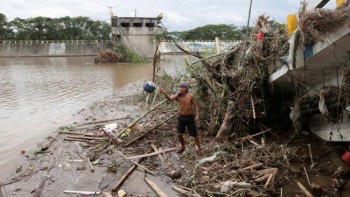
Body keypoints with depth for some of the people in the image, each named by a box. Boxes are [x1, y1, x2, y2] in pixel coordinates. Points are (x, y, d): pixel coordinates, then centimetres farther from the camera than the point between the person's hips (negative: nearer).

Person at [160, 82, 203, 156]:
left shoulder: (190, 96, -12)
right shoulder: (177, 96, -10)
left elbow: (196, 106, -4)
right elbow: (170, 98, -31)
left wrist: (197, 115, -14)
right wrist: (164, 92, -50)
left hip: (190, 118, -2)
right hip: (181, 117, 2)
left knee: (194, 135, 6)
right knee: (179, 134, 8)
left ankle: (199, 149, 29)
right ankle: (183, 147, 35)